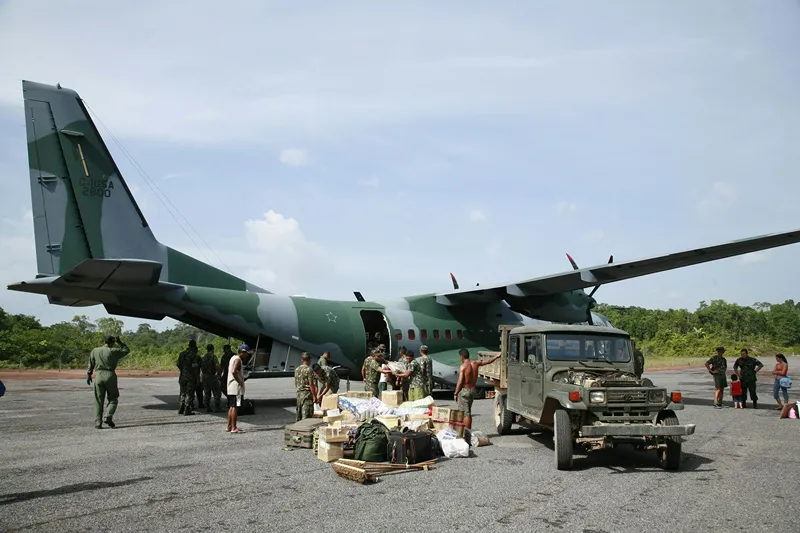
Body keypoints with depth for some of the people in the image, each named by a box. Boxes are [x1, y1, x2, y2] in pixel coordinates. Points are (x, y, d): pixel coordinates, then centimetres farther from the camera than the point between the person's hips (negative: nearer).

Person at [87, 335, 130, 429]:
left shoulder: (95, 351, 8)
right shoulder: (113, 351, -4)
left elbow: (91, 364, 9)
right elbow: (126, 350, 6)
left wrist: (89, 375, 14)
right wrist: (120, 342, 9)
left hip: (98, 376, 3)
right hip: (110, 376, -3)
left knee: (98, 401, 7)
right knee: (113, 399, 9)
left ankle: (98, 423, 3)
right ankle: (108, 417, -11)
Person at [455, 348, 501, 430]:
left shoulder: (463, 367, -14)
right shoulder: (475, 363, 4)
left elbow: (460, 382, -18)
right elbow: (487, 361, 17)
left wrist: (455, 394, -12)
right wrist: (497, 356, 32)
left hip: (464, 390, -7)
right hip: (473, 390, 7)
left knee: (465, 413, -4)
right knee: (467, 413, 17)